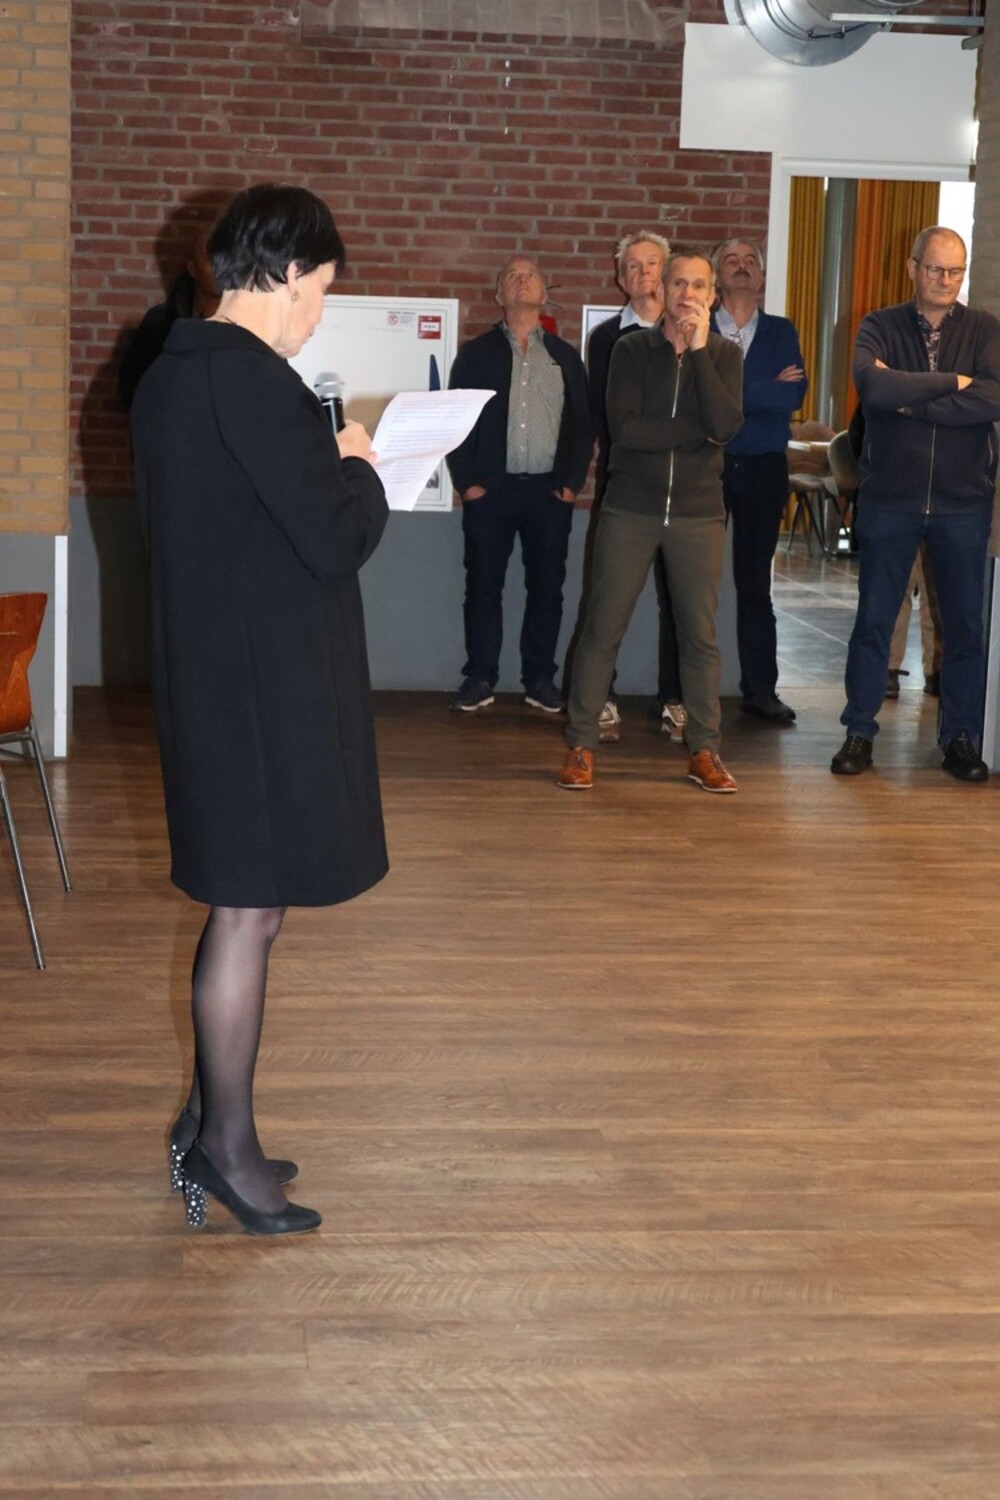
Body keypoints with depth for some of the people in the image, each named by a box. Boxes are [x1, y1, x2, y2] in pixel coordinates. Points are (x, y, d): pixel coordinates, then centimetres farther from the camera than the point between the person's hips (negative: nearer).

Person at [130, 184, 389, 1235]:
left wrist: (327, 465, 11)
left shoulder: (170, 373, 10)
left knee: (243, 907, 18)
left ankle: (211, 1124, 27)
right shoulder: (253, 379, -19)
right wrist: (360, 470, -2)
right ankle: (227, 1148, 13)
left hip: (206, 671, 10)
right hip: (267, 686, -9)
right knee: (250, 913, 1)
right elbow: (338, 538, -20)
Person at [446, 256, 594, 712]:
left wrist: (572, 482, -1)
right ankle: (479, 678, 7)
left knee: (547, 587, 3)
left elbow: (583, 423, 9)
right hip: (490, 488, -1)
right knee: (483, 585, 1)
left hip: (549, 490, 1)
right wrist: (466, 481, -6)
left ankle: (540, 678, 12)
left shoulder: (566, 356, 12)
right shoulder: (476, 353, 7)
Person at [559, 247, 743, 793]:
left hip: (698, 513, 1)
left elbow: (726, 426, -13)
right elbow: (623, 429, -12)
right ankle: (581, 745, 8)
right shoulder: (632, 350, 2)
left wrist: (699, 349, -15)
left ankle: (704, 751, 14)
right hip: (630, 509, -1)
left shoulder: (724, 355, 5)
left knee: (700, 635, 4)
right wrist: (697, 430, -13)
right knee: (603, 629, 0)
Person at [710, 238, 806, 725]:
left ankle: (760, 689, 12)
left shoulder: (781, 333, 9)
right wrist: (767, 390, -12)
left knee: (755, 581, 7)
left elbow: (794, 395, -7)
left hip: (763, 469, 1)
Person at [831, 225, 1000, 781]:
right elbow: (871, 385, -20)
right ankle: (860, 732, 15)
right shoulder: (881, 327, 1)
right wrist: (951, 383, -16)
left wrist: (909, 399, -16)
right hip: (891, 497, 0)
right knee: (874, 619, 5)